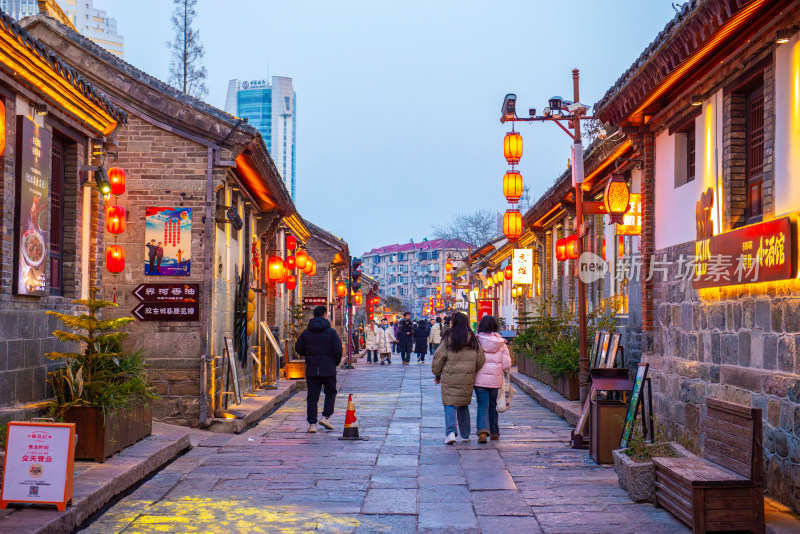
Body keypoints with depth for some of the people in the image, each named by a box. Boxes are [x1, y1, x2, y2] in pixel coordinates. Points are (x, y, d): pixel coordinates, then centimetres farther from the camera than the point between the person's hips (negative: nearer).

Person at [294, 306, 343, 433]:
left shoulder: (306, 332, 4)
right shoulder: (331, 332, -4)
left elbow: (298, 348, 7)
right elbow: (338, 350, -8)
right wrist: (336, 363, 9)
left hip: (311, 370, 2)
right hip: (328, 369, -2)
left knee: (312, 397, 5)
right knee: (330, 393, 16)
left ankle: (312, 423, 0)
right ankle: (326, 417, 3)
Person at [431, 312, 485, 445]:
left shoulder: (448, 339, -6)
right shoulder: (473, 340, 5)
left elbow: (438, 357, -4)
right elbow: (481, 360, 8)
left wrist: (437, 374, 8)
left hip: (450, 379, -4)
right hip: (467, 380, 4)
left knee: (450, 404, -1)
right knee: (464, 405, 17)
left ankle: (451, 432, -19)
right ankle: (465, 435, 22)